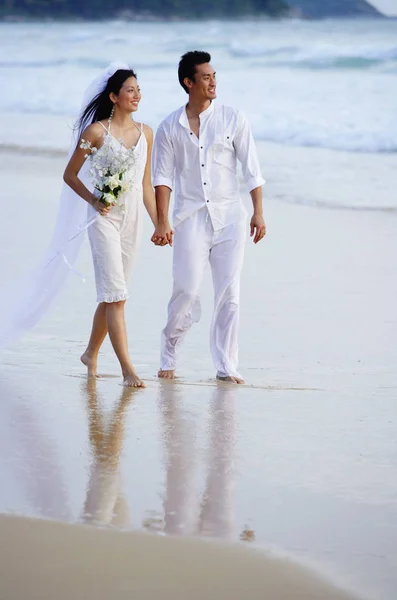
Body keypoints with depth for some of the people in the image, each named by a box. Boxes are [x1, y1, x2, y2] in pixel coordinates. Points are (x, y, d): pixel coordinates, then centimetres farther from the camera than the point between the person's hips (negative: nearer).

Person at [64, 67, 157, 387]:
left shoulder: (145, 133, 9)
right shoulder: (96, 132, -5)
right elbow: (70, 174, 2)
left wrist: (159, 224, 13)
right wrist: (93, 201, -11)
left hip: (133, 217, 5)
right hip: (106, 217, -5)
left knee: (112, 294, 11)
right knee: (115, 293, -11)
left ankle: (91, 353, 30)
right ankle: (128, 369, -14)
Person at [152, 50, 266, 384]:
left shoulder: (233, 120, 4)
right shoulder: (170, 128, 3)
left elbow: (252, 169, 4)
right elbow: (163, 178, 1)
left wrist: (258, 213, -3)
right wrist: (162, 223, -8)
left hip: (229, 218, 1)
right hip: (191, 219, -1)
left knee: (229, 295, 0)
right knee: (186, 291, -6)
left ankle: (226, 366, 7)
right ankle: (169, 357, 14)